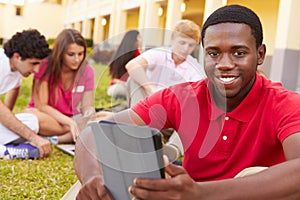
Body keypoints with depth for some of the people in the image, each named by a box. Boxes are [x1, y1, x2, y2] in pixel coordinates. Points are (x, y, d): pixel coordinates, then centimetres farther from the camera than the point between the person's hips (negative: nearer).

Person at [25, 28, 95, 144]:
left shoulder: (87, 71, -4)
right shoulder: (45, 67, -14)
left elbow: (87, 106, -2)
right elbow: (41, 105, -17)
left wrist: (88, 116, -28)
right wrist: (69, 122, -30)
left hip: (70, 118, 3)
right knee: (31, 115, -38)